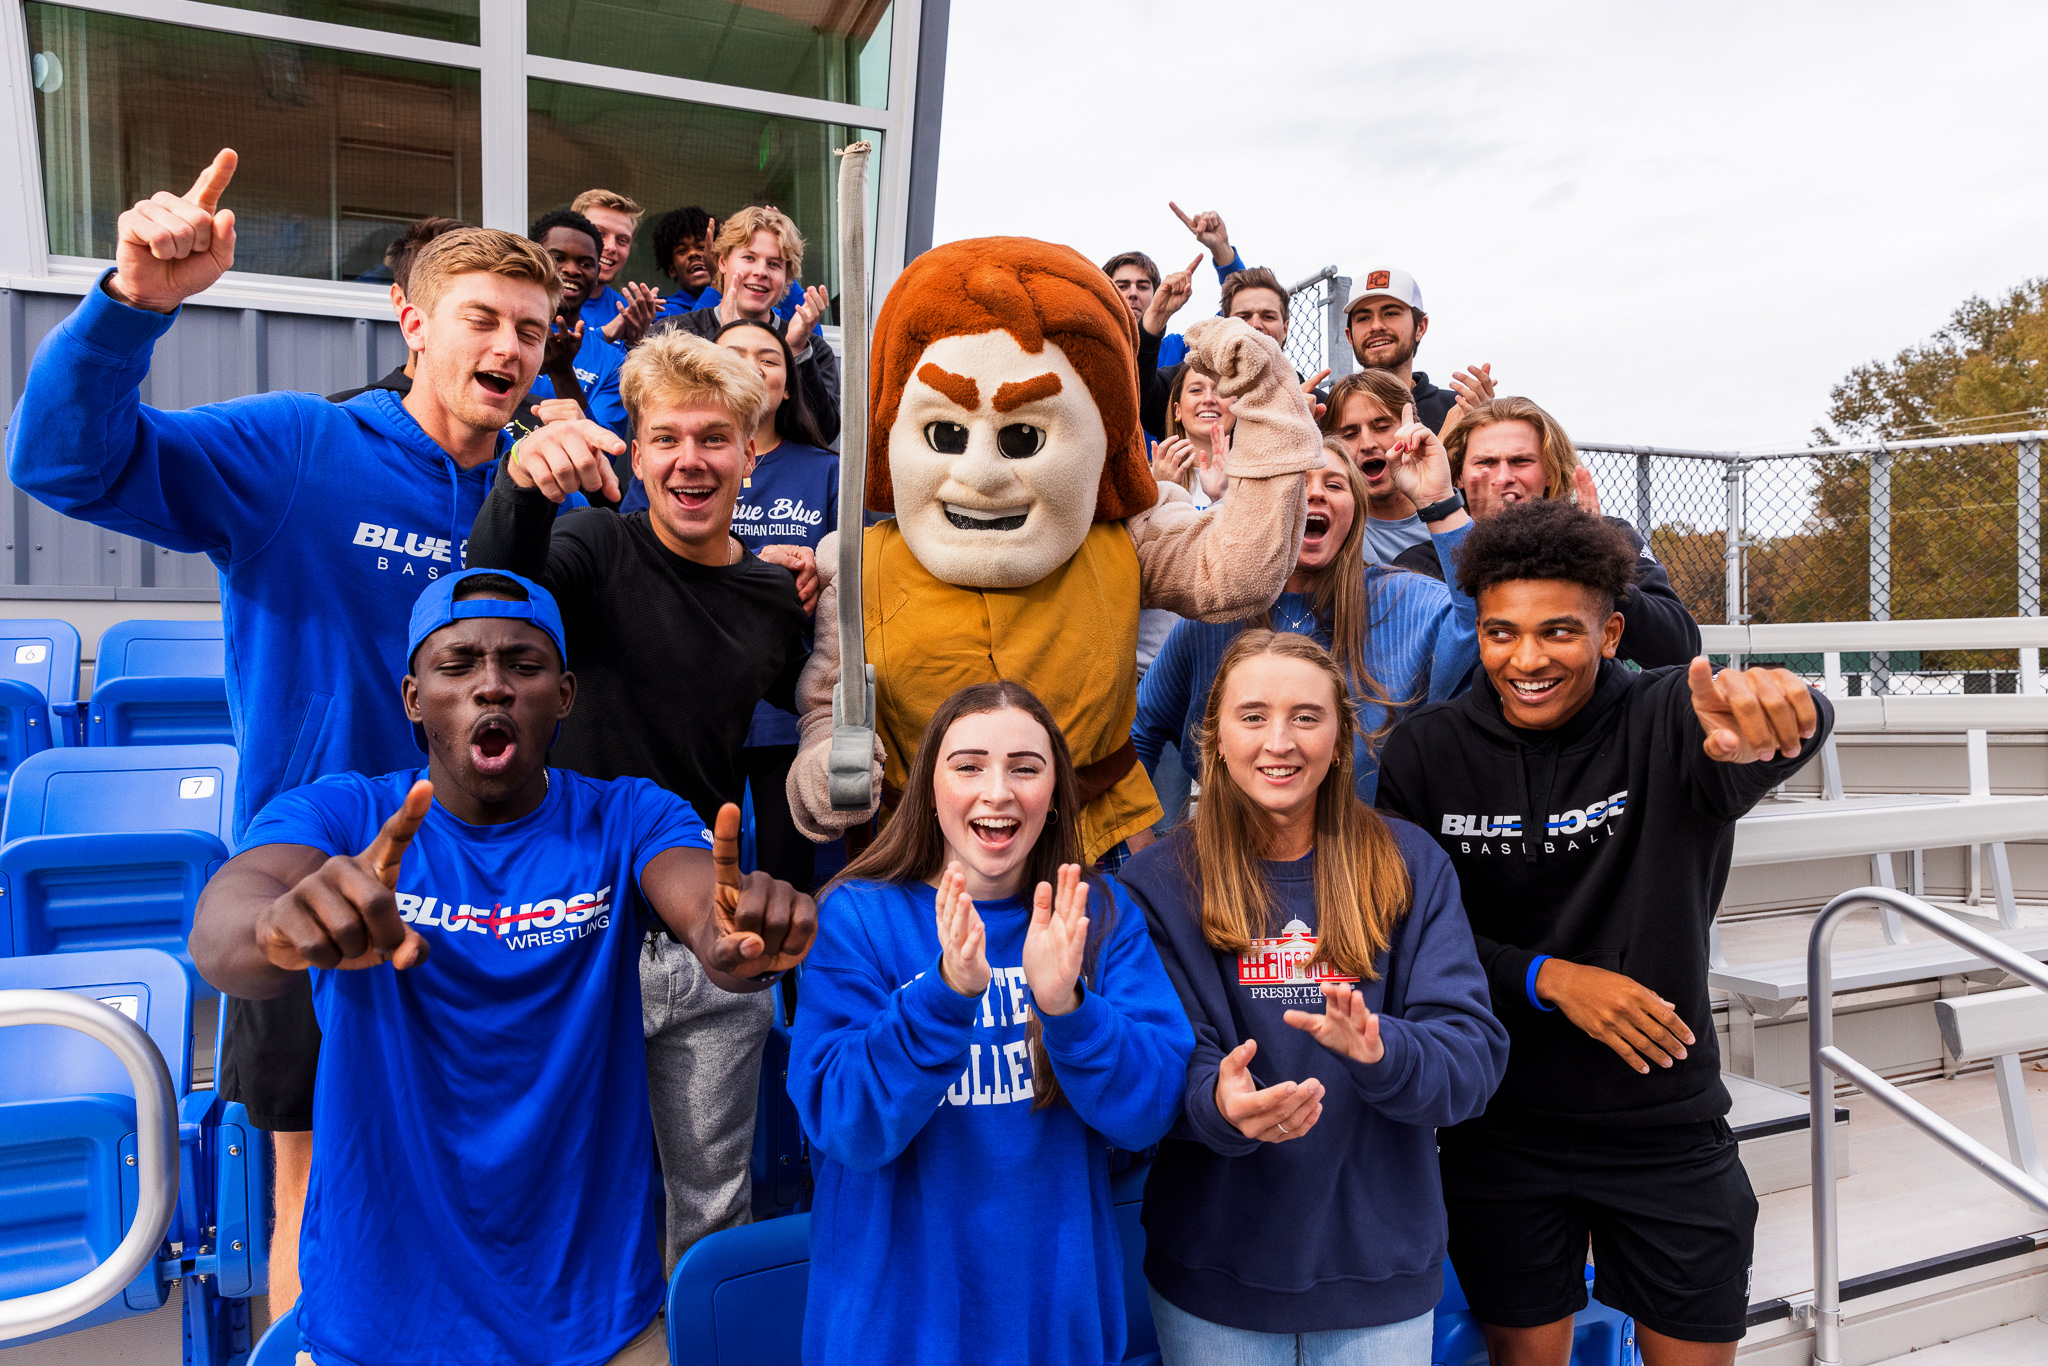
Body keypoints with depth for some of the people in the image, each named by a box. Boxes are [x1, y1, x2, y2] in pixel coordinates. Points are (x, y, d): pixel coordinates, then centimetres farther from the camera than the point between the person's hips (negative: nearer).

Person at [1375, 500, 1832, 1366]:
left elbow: (1802, 723, -35)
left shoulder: (1667, 721, -13)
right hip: (1500, 1124, 1)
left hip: (1668, 1122, 0)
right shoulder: (1426, 753, -9)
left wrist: (1768, 719, -59)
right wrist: (1548, 977, -19)